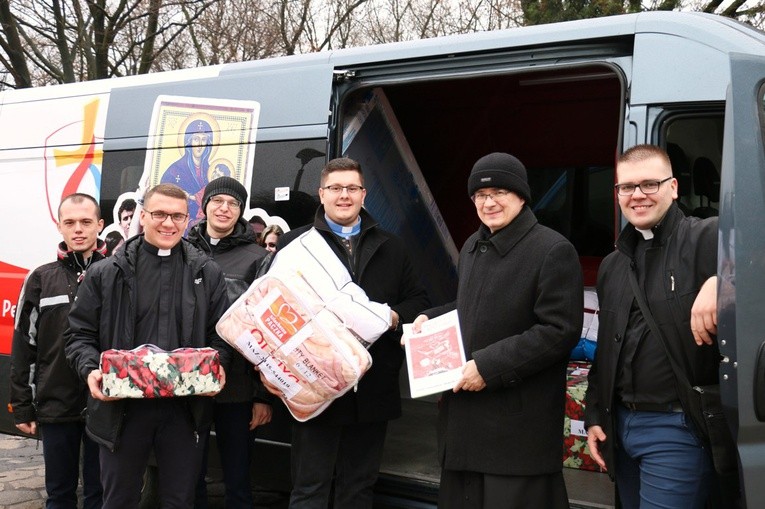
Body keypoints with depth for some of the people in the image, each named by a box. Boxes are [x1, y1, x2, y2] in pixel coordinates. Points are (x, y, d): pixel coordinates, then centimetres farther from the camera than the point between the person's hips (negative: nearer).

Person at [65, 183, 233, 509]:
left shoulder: (208, 273, 6)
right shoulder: (107, 274, 3)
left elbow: (221, 333, 9)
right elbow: (81, 335, 4)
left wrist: (217, 365, -11)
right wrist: (90, 370, -14)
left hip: (184, 406, 1)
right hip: (121, 405, 0)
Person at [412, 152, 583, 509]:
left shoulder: (553, 251, -13)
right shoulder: (472, 247, 15)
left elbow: (560, 331, -19)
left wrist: (489, 366, -22)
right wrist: (430, 318, 9)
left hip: (518, 423, -8)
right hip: (466, 413, 8)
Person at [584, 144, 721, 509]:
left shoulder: (707, 239, -7)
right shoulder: (611, 266, 15)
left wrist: (720, 280, -42)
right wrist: (594, 417, 18)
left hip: (678, 428, -7)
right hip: (621, 425, 7)